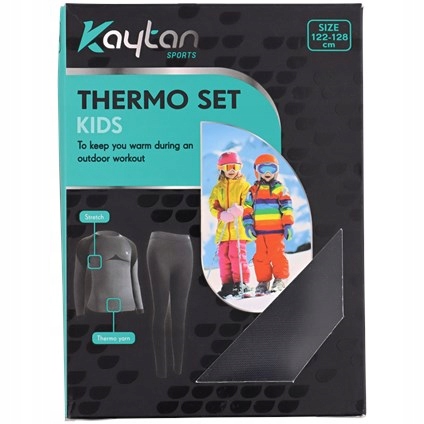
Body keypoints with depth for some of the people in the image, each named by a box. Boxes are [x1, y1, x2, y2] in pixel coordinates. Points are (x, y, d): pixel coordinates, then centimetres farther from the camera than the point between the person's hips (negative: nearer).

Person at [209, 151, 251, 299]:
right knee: (223, 255, 4)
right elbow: (212, 205, 7)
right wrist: (222, 214, -13)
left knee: (237, 254, -10)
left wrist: (238, 210, -23)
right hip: (223, 228, 4)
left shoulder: (244, 185, 3)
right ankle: (227, 285, 12)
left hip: (238, 227, -4)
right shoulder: (218, 187, 14)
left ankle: (241, 283, 1)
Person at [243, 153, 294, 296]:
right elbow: (247, 208, 13)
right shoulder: (253, 190, 11)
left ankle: (281, 279, 8)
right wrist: (248, 224, 3)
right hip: (259, 230, 4)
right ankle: (263, 281, 15)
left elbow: (287, 208, -1)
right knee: (260, 256, 6)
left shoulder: (280, 189, 1)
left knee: (277, 254, -4)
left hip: (276, 229, -3)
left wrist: (288, 225, -7)